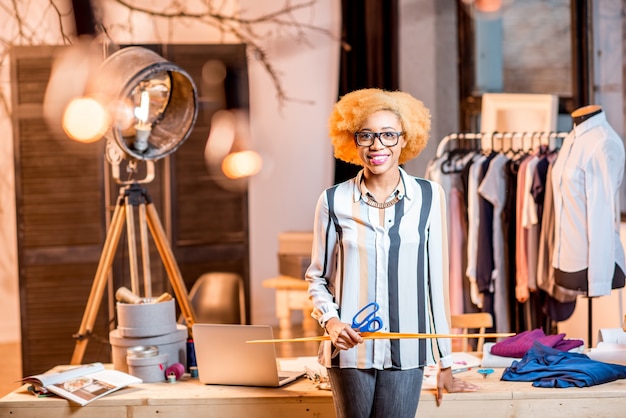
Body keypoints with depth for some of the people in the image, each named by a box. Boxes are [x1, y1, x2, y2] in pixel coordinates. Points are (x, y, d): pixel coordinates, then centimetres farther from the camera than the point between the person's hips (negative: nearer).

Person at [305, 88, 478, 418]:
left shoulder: (428, 196, 1)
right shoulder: (334, 201, -1)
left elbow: (436, 280, 4)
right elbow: (317, 277, 9)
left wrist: (445, 363, 7)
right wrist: (330, 319, -11)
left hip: (405, 352, 0)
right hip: (350, 350, 0)